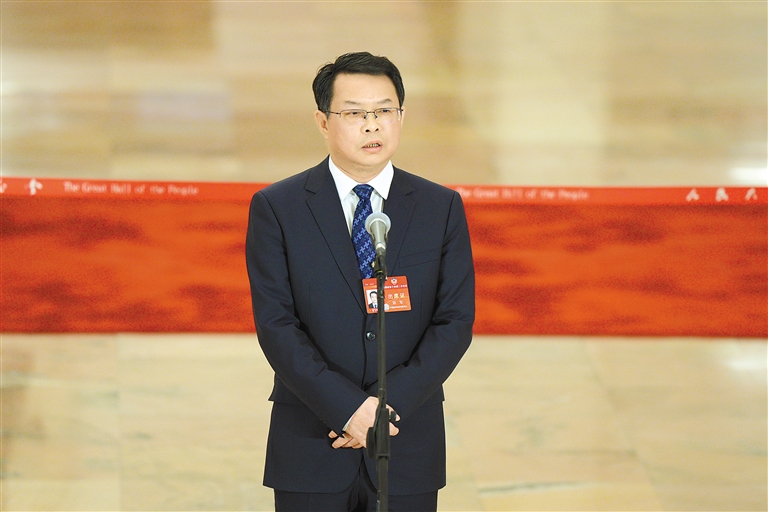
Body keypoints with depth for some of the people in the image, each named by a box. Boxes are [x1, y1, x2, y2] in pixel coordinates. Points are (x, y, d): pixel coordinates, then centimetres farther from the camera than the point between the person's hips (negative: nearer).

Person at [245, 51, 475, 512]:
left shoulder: (442, 207, 5)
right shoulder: (276, 208, -1)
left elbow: (456, 320, -1)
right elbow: (276, 325, -7)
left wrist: (391, 402, -13)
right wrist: (347, 408, -17)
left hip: (409, 448, 1)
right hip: (311, 451, -1)